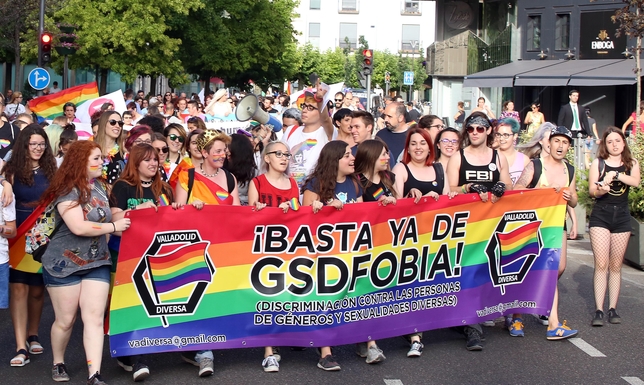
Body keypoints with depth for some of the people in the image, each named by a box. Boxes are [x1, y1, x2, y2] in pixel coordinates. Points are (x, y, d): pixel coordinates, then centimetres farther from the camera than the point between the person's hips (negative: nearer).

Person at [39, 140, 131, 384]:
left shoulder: (100, 186, 8)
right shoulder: (68, 191, -16)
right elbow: (79, 227, -27)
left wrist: (133, 212, 9)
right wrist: (114, 227, -18)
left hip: (97, 263, 6)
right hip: (64, 264, -6)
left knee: (95, 317, -4)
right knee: (66, 320, 5)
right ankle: (58, 364, 30)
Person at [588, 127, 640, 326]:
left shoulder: (631, 163, 6)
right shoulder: (598, 163, 2)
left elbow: (636, 182, -13)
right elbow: (591, 190, -6)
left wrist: (616, 175, -26)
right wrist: (601, 189, -28)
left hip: (622, 216, 2)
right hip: (600, 215, -2)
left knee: (616, 266, 6)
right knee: (601, 264, -9)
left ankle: (613, 309, 10)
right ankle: (598, 311, -11)